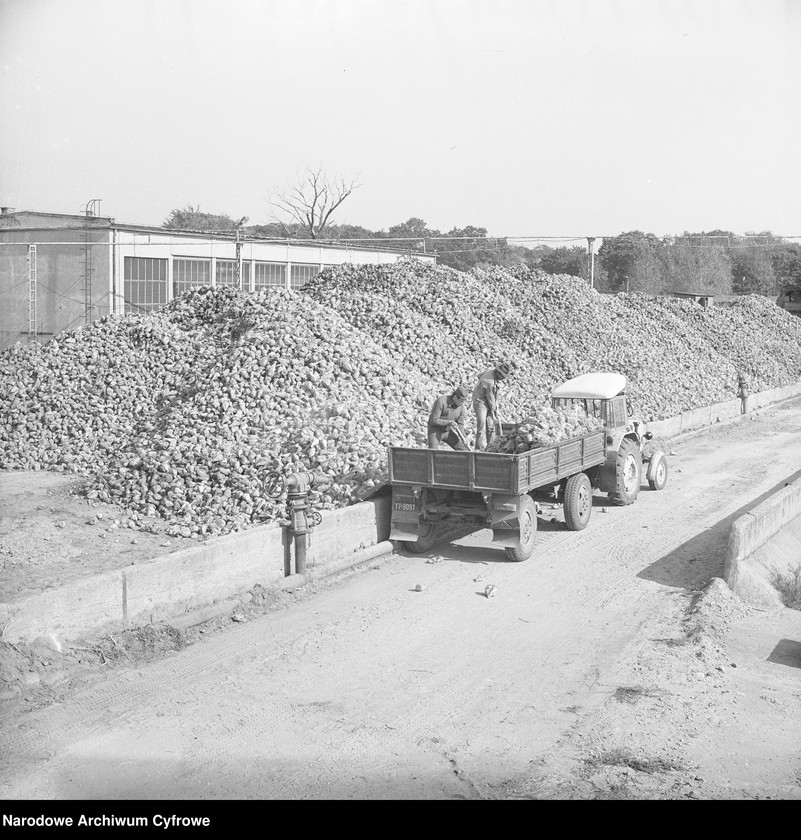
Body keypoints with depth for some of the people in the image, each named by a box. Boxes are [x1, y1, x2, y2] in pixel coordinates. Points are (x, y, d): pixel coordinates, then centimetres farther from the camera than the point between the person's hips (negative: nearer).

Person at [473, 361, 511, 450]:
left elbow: (480, 376, 16)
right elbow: (490, 399, -18)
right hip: (480, 402, -9)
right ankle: (480, 449, -16)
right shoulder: (489, 382, -29)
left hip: (487, 402, 9)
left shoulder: (491, 369, -5)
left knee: (491, 426, 4)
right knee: (481, 427, -15)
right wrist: (494, 415, -6)